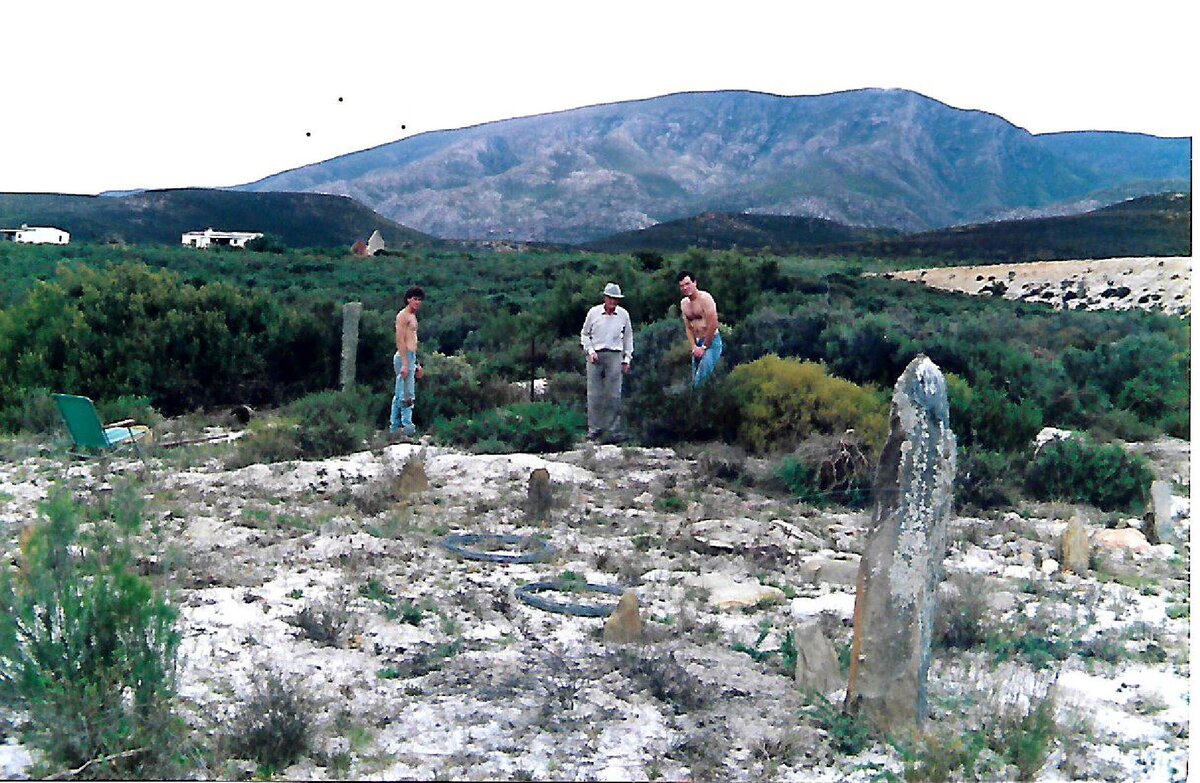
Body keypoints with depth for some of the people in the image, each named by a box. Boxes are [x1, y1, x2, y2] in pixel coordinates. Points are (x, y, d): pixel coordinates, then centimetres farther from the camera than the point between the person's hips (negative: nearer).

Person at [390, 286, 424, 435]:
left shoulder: (412, 316, 21)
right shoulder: (403, 315, -8)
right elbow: (400, 340, -16)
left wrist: (417, 365, 25)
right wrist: (405, 363, -23)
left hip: (410, 357, 10)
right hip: (404, 356, -10)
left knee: (399, 394, 11)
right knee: (407, 394, -13)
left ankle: (395, 427, 15)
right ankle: (407, 426, -14)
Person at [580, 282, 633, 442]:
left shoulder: (623, 314, 7)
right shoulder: (594, 312, 2)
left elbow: (628, 337, 16)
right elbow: (584, 334, 12)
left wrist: (627, 359, 12)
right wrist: (590, 351, -1)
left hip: (614, 356, 1)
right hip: (595, 356, -1)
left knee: (614, 395, -2)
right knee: (594, 394, -2)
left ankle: (613, 430, 4)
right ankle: (594, 428, 6)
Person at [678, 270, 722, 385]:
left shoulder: (705, 298, -11)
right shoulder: (683, 303, 11)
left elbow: (713, 325, -16)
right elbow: (688, 328, 11)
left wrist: (704, 347, -13)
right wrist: (694, 347, -2)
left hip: (712, 342, -8)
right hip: (697, 343, 8)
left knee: (701, 379, -16)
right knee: (695, 379, 7)